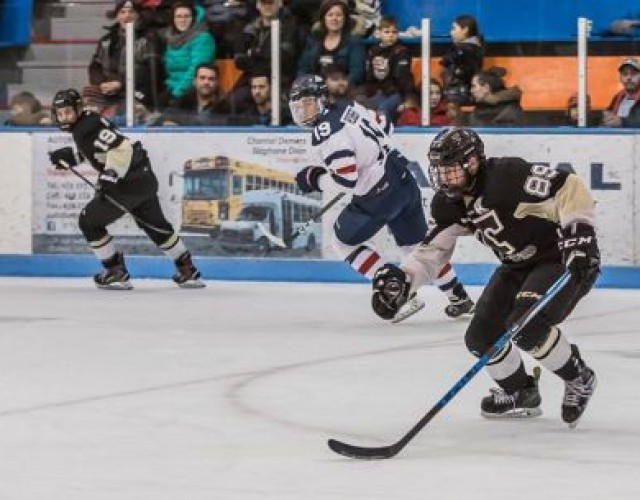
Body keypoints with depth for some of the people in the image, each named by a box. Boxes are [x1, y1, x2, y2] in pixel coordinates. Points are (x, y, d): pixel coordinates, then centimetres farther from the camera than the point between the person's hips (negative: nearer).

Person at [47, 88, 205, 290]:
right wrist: (69, 155, 18)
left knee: (89, 222, 0)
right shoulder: (83, 124, 13)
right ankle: (187, 270, 35)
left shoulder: (88, 127, -18)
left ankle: (116, 272, 4)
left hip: (129, 183, -10)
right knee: (156, 226, 25)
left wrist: (109, 177, -31)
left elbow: (120, 147, -28)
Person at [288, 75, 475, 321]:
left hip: (379, 193, -9)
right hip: (404, 179, 9)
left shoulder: (326, 133, -19)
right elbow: (384, 127, 19)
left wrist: (314, 179, -8)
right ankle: (459, 298, 30)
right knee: (416, 243, 23)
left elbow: (346, 179, -24)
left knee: (344, 241, 9)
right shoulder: (346, 107, 7)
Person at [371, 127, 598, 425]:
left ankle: (579, 379, -4)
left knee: (526, 325, -29)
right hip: (518, 266, 9)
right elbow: (434, 248, 2)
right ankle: (521, 395, 27)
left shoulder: (509, 176, -27)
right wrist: (403, 278, -13)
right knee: (481, 336, 1)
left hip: (562, 259, -9)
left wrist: (579, 233, -38)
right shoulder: (451, 202, -2)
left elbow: (569, 189, -29)